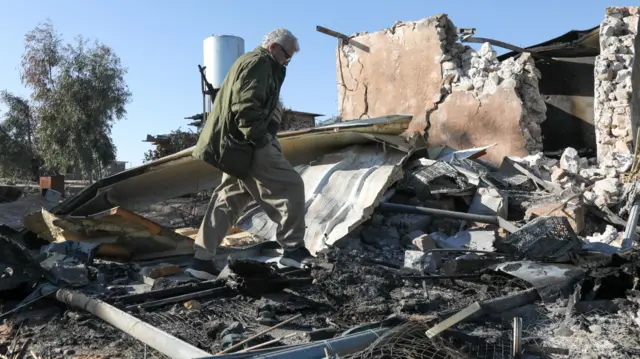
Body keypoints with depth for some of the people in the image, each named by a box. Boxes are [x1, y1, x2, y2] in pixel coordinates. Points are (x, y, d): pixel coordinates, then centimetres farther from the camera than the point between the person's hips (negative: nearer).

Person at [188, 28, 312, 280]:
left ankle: (202, 259, 11)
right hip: (246, 143, -11)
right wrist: (261, 138, -18)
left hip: (236, 143, 11)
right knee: (290, 186, -6)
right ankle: (293, 248, -1)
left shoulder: (249, 62, 27)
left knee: (229, 199, 11)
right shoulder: (259, 63, -8)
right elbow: (246, 106, -22)